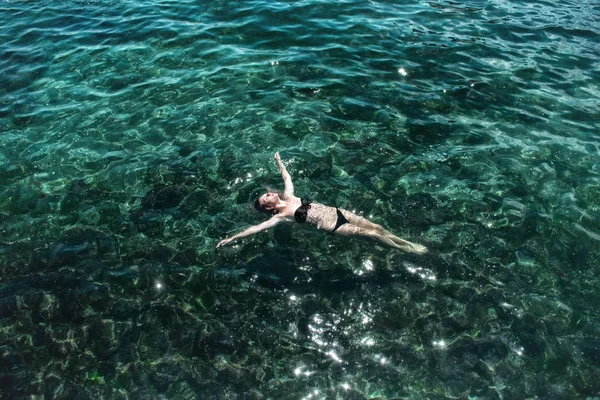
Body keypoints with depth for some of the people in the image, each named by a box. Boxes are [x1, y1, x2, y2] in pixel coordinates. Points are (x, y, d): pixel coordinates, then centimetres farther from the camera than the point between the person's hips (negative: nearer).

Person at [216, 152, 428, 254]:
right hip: (331, 226, -6)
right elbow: (256, 228, -16)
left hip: (335, 211, 7)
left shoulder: (288, 196, 9)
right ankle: (407, 250, 6)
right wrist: (231, 238, -20)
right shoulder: (280, 216, -9)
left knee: (376, 227, 3)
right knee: (371, 233, -8)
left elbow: (287, 177, 24)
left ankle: (408, 243, 17)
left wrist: (278, 160, 29)